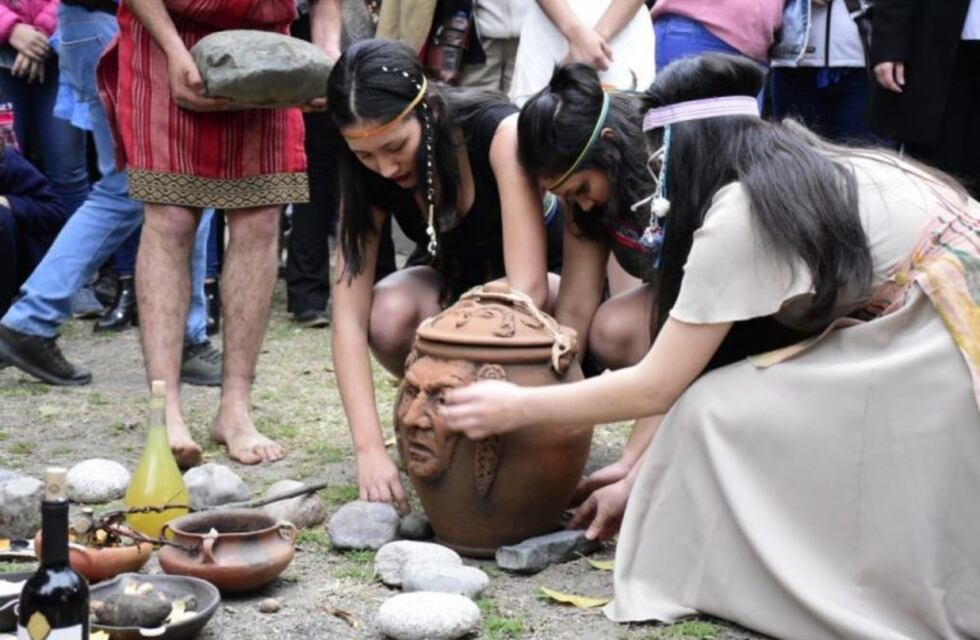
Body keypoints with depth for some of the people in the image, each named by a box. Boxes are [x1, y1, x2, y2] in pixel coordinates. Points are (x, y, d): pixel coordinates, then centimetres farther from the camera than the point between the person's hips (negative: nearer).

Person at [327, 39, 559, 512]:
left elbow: (528, 287, -37)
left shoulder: (501, 133, -30)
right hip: (446, 284, 3)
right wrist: (370, 448, -36)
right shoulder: (367, 175, -19)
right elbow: (349, 316, -25)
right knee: (391, 316, -32)